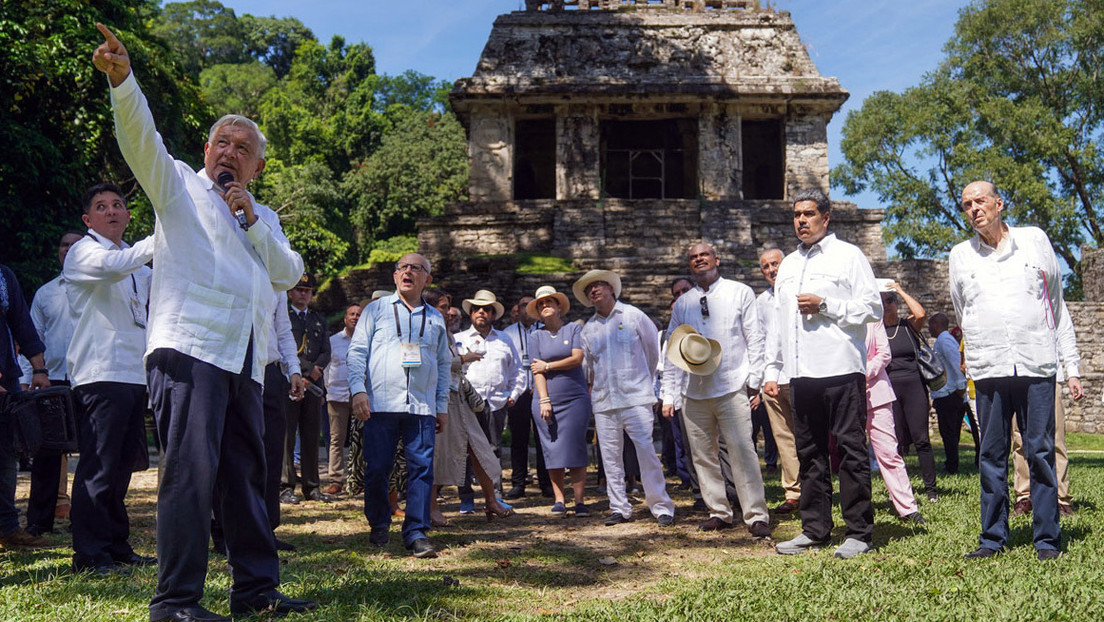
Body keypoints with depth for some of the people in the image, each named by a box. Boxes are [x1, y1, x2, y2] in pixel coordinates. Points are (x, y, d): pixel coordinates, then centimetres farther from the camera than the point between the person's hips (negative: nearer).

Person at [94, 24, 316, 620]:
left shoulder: (262, 217, 25)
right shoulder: (179, 185, 12)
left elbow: (290, 273, 12)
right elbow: (140, 138, -6)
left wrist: (251, 221, 2)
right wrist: (121, 77, -22)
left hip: (244, 360, 6)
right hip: (188, 347, -6)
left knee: (246, 475, 8)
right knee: (191, 471, -12)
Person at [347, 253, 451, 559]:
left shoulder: (435, 318, 18)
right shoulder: (376, 310, 11)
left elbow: (443, 364, 20)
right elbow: (357, 352, 6)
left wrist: (442, 406, 14)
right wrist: (358, 390, -7)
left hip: (422, 406, 2)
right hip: (380, 404, -1)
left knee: (421, 468, -5)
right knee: (377, 469, 1)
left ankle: (416, 532, -1)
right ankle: (379, 526, 20)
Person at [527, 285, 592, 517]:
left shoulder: (574, 329, 6)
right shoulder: (536, 336, 10)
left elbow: (577, 359, -6)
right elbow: (537, 371, 2)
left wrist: (548, 366, -3)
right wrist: (544, 400, -9)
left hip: (575, 398, -1)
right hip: (547, 400, 2)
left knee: (576, 449, -5)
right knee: (553, 450, -1)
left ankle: (580, 500, -3)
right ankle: (559, 500, 6)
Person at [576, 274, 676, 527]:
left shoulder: (633, 316, 4)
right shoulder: (588, 329, 12)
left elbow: (653, 349, 13)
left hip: (635, 398, -4)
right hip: (603, 402, 4)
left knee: (646, 451, -9)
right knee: (610, 457, 3)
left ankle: (661, 507, -2)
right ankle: (619, 508, 13)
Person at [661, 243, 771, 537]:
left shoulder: (740, 293, 6)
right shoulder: (682, 304, 14)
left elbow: (755, 339, 3)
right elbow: (672, 350, 14)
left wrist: (755, 381, -4)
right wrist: (668, 393, 8)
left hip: (732, 387, -4)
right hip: (694, 391, 4)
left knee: (742, 452, -10)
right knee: (703, 455, 6)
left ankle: (757, 516, -4)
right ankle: (719, 512, 17)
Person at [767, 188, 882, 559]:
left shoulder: (847, 256, 3)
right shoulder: (788, 265, 21)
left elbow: (873, 309, -4)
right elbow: (779, 322, 23)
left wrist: (825, 304, -12)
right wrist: (772, 369, 17)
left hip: (841, 369, -6)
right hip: (801, 374, 6)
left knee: (851, 451, -3)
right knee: (809, 453, 9)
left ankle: (859, 532, 4)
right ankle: (815, 529, 17)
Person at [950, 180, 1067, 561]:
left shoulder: (1035, 240, 9)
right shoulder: (960, 255, 11)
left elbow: (1055, 295, 19)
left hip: (1036, 363, -1)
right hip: (988, 368, 1)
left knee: (1041, 452, -1)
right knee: (992, 456, 4)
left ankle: (1047, 539, 7)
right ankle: (993, 537, 11)